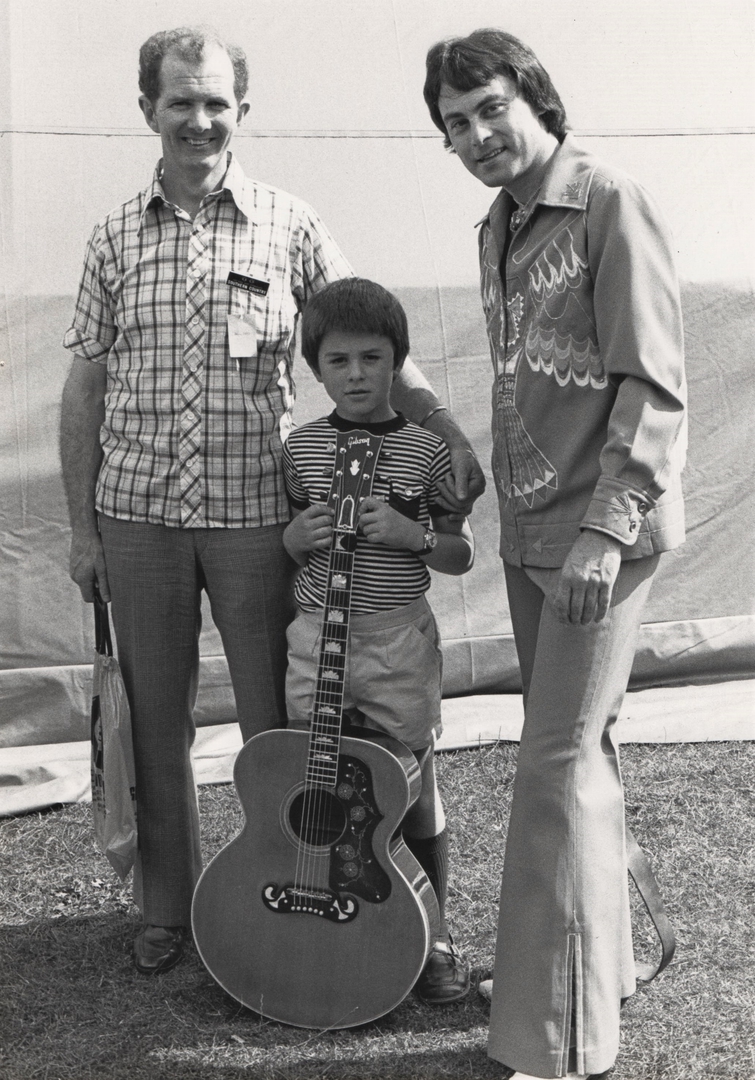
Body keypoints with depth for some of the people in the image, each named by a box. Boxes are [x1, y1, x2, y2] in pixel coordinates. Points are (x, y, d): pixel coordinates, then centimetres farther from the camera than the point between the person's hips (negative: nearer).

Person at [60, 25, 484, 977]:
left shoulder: (289, 227, 0)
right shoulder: (116, 238, 6)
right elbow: (85, 387, 8)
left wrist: (449, 432, -14)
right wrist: (82, 527, 5)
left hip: (253, 511, -2)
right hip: (137, 513, 2)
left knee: (272, 717, 6)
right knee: (155, 718, 11)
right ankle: (167, 909, 28)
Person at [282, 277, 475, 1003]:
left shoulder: (427, 452, -3)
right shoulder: (300, 449, 4)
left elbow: (462, 555, 1)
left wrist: (410, 534, -17)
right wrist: (299, 535, -9)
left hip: (399, 641, -2)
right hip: (316, 636, 2)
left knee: (413, 791, 5)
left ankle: (432, 940, 21)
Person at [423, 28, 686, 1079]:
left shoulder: (611, 203, -11)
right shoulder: (498, 228, 14)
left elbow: (655, 385, -17)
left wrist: (605, 529, -23)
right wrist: (507, 504, 15)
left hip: (599, 532, -8)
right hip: (530, 533, 8)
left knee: (557, 765, -8)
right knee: (580, 749, 15)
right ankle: (603, 961, 30)